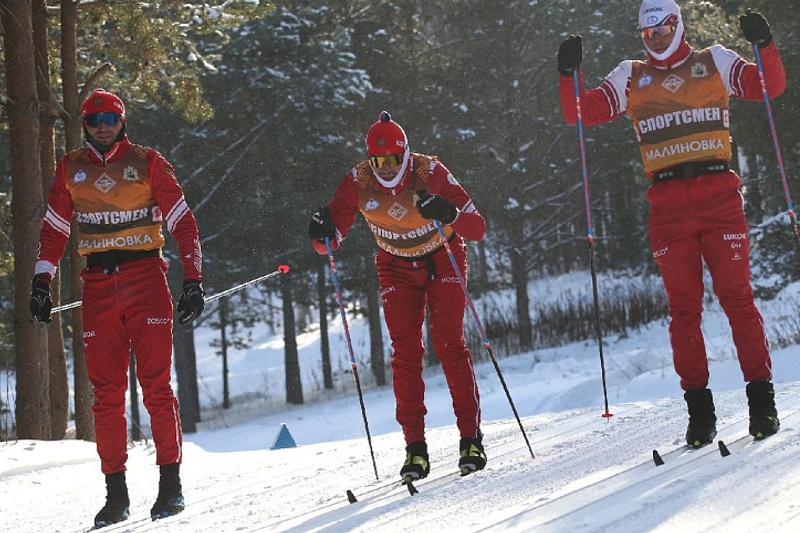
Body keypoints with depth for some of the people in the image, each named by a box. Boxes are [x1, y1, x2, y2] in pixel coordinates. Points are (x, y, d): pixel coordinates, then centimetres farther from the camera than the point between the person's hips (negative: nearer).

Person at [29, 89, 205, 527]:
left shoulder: (147, 163, 3)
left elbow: (183, 222, 3)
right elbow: (54, 230, 17)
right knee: (106, 392, 0)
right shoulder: (71, 169, 12)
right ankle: (115, 492, 3)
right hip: (98, 285, 3)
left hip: (146, 278, -3)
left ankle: (171, 484, -4)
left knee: (156, 385, -8)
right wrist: (41, 282, 7)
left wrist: (193, 281, -5)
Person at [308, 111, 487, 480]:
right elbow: (330, 242, -12)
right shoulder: (358, 183, -19)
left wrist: (448, 213, -48)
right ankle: (415, 447, -6)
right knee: (405, 352, -8)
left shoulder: (430, 172, -26)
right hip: (397, 267, 2)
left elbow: (477, 229, -28)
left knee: (448, 344, -12)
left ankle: (471, 438, -6)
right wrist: (322, 234, -35)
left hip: (443, 260, -2)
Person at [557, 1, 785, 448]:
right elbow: (583, 113, 9)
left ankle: (762, 398, -2)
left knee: (737, 297, -6)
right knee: (683, 307, -1)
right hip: (668, 205, 2)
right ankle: (699, 409, 3)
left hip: (719, 194, -2)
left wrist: (764, 45, -12)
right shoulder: (631, 78, 15)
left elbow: (771, 86, 4)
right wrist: (570, 74, -6)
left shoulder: (714, 63, 11)